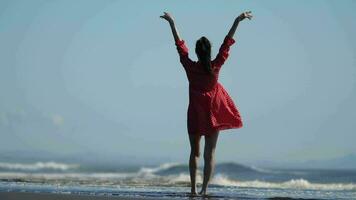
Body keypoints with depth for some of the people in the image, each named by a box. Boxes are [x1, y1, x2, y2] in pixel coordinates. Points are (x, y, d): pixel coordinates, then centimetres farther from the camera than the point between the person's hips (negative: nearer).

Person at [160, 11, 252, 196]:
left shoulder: (190, 67, -10)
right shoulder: (216, 66, -10)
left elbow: (180, 45, -1)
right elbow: (227, 43, -6)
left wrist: (171, 23, 7)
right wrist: (237, 21, -2)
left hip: (195, 114, 1)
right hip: (213, 115, -1)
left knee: (194, 152, 14)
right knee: (210, 153, 2)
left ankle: (193, 188, 12)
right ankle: (204, 188, -7)